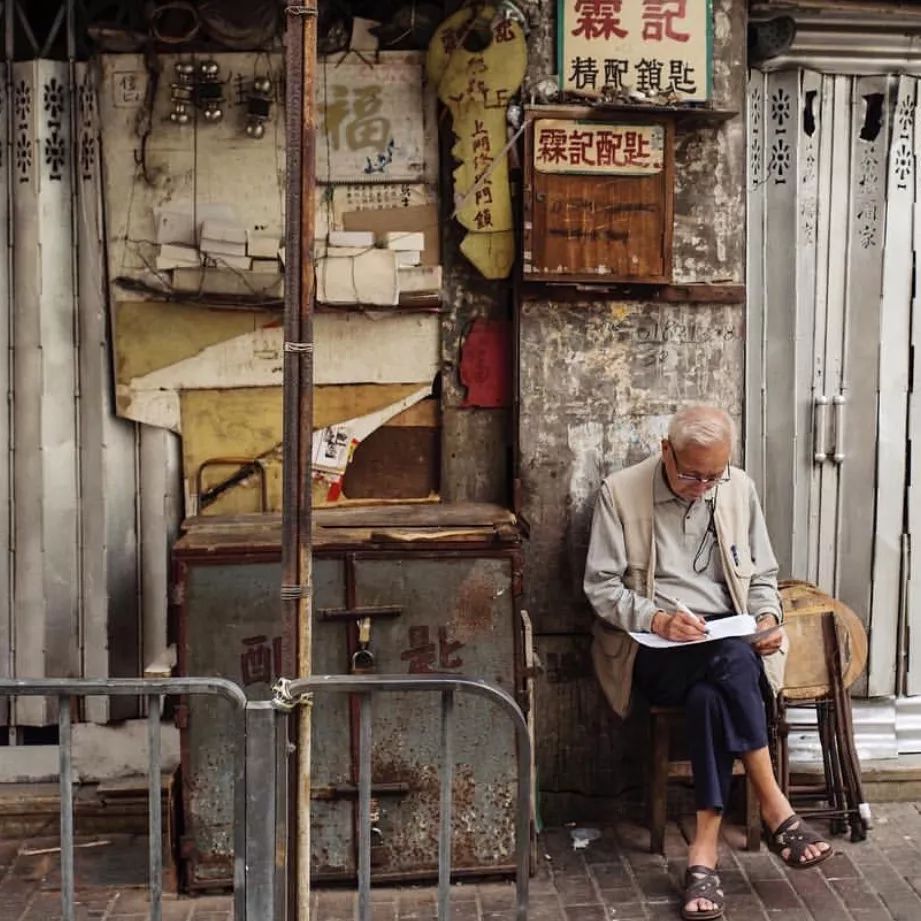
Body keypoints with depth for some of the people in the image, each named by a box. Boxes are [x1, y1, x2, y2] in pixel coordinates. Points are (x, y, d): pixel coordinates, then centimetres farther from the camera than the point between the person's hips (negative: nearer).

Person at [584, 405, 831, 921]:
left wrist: (768, 617, -7)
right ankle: (775, 809, -24)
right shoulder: (621, 492, -3)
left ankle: (705, 851, -29)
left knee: (711, 694, -33)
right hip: (655, 649, -3)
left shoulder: (741, 490, 7)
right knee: (731, 659, -34)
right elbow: (601, 586, -5)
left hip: (727, 642, 3)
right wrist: (656, 618, -21)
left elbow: (763, 578, 14)